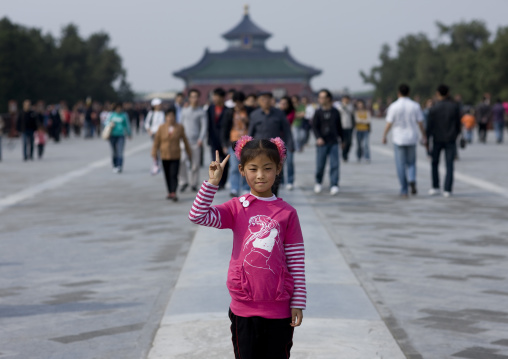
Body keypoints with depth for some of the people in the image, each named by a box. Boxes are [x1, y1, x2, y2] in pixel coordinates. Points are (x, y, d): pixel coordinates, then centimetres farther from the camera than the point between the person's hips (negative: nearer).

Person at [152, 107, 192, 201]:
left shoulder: (179, 128, -1)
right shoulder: (161, 127, -1)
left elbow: (185, 140, 8)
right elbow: (156, 141, 3)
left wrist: (189, 152, 15)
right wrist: (154, 153, 1)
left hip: (175, 156, -2)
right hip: (164, 155, 2)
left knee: (174, 175, -13)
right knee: (167, 175, 10)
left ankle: (173, 193, -19)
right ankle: (170, 193, 23)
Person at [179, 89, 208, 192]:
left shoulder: (201, 112, 5)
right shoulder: (184, 111, 14)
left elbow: (204, 126, -3)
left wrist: (201, 139, -17)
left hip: (196, 142, -1)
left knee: (195, 164, -1)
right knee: (181, 160, -19)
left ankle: (194, 184, 13)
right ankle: (184, 181, -6)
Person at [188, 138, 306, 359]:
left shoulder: (287, 213, -2)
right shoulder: (237, 208, 0)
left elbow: (296, 261, 0)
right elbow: (198, 216, -11)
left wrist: (298, 303, -2)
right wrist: (212, 183, -18)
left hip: (279, 309, 0)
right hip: (244, 307, 1)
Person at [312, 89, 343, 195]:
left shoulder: (335, 112, 5)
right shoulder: (318, 112, 0)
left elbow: (339, 127, 13)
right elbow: (314, 126, -4)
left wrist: (342, 139, 17)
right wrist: (318, 138, -20)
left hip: (334, 143, 1)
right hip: (322, 143, -1)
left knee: (334, 165, -5)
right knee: (320, 165, 3)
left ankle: (334, 186, -4)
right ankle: (318, 183, 25)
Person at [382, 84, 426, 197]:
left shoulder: (394, 106, -9)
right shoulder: (415, 106, -4)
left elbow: (389, 124, -8)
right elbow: (420, 123, -1)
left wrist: (384, 137, 5)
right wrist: (424, 136, 12)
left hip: (398, 139, -2)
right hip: (412, 138, 2)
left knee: (401, 165, 5)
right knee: (411, 162, 17)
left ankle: (404, 191, 4)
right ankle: (412, 180, -10)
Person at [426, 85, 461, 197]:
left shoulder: (434, 108, -8)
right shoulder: (455, 106, -3)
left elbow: (430, 125, -7)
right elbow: (458, 122, 4)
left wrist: (427, 138, 2)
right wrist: (457, 134, 19)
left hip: (437, 140, -1)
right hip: (450, 140, 1)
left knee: (435, 163, 15)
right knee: (449, 165, 3)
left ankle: (435, 187, 10)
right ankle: (447, 189, -4)